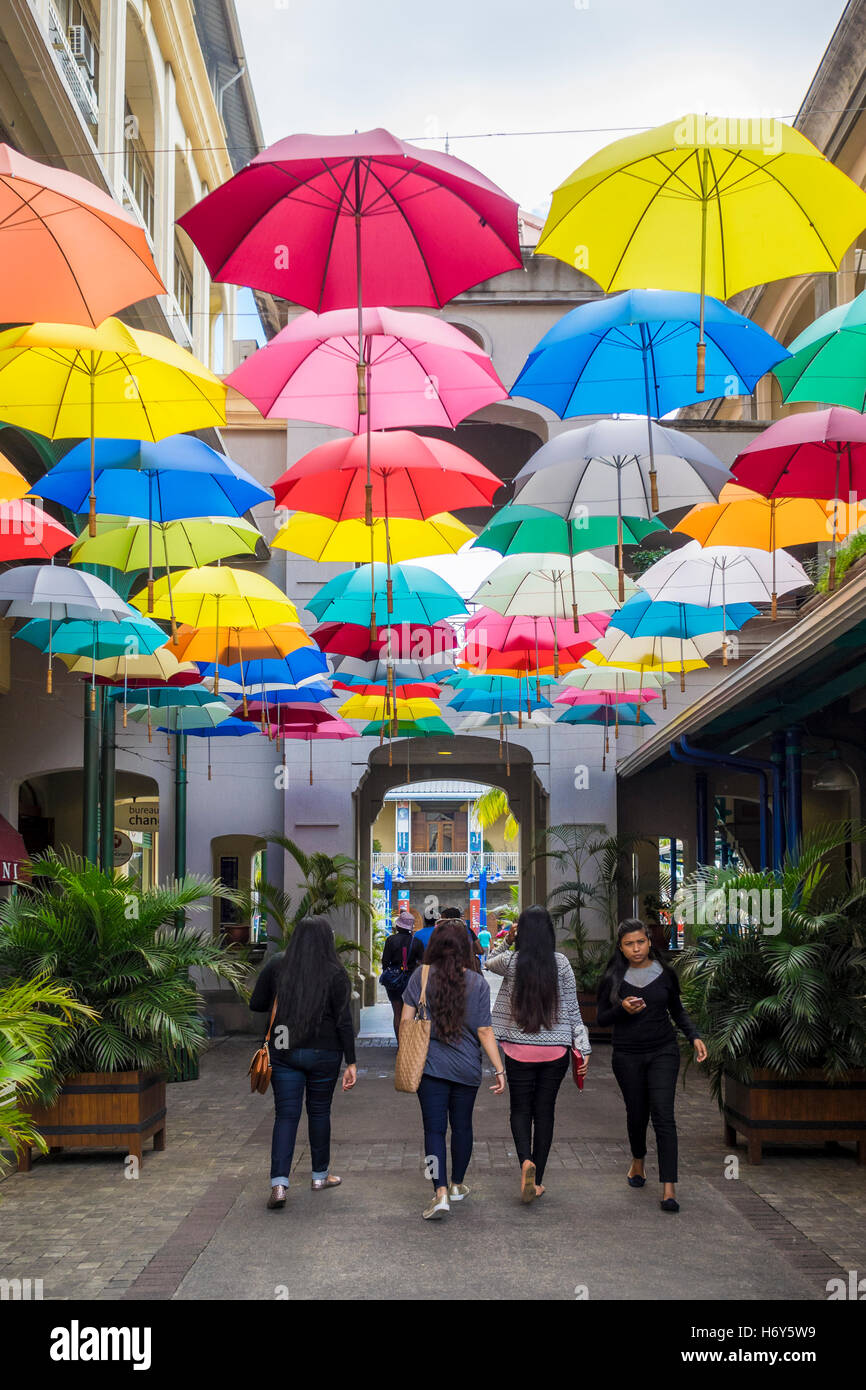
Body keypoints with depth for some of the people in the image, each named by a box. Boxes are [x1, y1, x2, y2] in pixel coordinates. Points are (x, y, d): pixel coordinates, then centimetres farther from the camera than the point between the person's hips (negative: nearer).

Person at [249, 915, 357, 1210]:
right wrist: (351, 1063, -5)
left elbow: (256, 1005, 4)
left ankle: (279, 1183, -11)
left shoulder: (277, 965, -2)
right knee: (319, 1111, 15)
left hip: (283, 1051, 1)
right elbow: (343, 1021, -9)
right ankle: (320, 1175, 29)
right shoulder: (334, 973, -8)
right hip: (324, 1053, -1)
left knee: (286, 1114, 3)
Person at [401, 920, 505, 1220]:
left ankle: (441, 1193, -12)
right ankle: (457, 1185, 31)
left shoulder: (421, 976, -7)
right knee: (462, 1125, 17)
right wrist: (499, 1069, -1)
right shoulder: (478, 983, -6)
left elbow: (406, 1019, -5)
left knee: (434, 1128, 0)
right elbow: (484, 1031, -6)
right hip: (467, 1068, 1)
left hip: (430, 1064, -1)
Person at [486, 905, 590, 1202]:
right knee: (545, 1111, 11)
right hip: (556, 1050, 1)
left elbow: (490, 962, 18)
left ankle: (526, 1160, -15)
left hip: (519, 1050, -1)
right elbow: (572, 1008, -1)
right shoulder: (561, 963, -4)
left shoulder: (511, 961, -7)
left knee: (521, 1109, 11)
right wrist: (582, 1047, 2)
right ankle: (537, 1181, 16)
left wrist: (506, 941, 18)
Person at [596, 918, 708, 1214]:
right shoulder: (613, 978, -1)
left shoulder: (665, 974, 2)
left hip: (663, 1053, -1)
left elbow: (678, 1011, 14)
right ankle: (638, 1161, 42)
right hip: (627, 1056, 1)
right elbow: (601, 1019, 2)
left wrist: (694, 1037, 0)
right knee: (636, 1113, 10)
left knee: (663, 1115, -11)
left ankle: (669, 1189, -14)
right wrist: (622, 1009, -18)